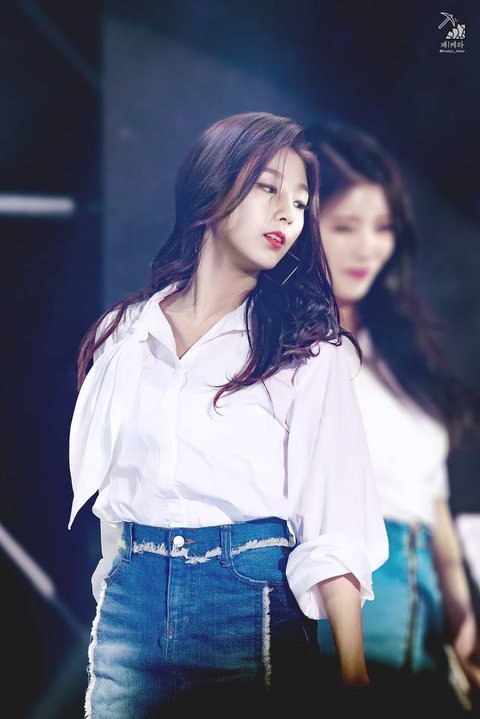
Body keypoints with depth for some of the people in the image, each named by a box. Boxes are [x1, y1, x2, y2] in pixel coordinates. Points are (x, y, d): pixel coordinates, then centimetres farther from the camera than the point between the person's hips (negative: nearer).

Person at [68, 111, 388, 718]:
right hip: (131, 600, 3)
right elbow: (107, 490, 11)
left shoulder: (307, 353, -1)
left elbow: (333, 529, -7)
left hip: (249, 604, -2)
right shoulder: (123, 333, 9)